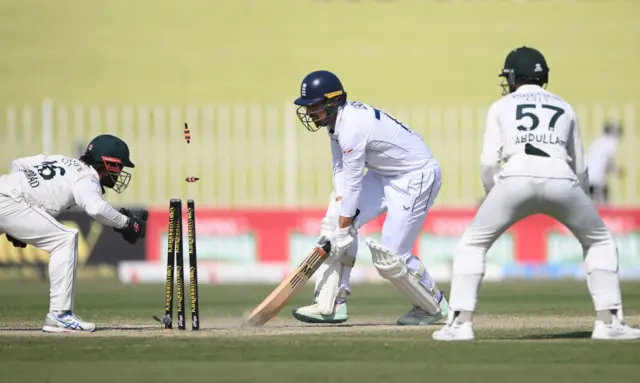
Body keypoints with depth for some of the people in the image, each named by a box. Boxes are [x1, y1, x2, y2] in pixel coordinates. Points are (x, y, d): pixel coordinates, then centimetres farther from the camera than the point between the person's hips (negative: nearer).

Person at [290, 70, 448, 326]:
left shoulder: (353, 127, -29)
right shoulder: (336, 119, 0)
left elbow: (352, 183, -26)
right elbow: (341, 170, 1)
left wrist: (343, 230, -22)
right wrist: (338, 209, -13)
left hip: (418, 177, -10)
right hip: (383, 175, 10)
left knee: (390, 258, -11)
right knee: (336, 221, -4)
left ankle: (433, 306, 15)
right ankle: (331, 305, -3)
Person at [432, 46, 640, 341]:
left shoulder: (501, 107, 23)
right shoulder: (565, 108, 29)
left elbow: (489, 163, 11)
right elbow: (580, 170, 27)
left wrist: (494, 199, 25)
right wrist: (582, 209, 42)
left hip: (516, 178, -1)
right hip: (561, 179, 2)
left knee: (472, 244, 17)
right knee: (600, 242, 23)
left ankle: (460, 323, 4)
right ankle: (609, 322, 11)